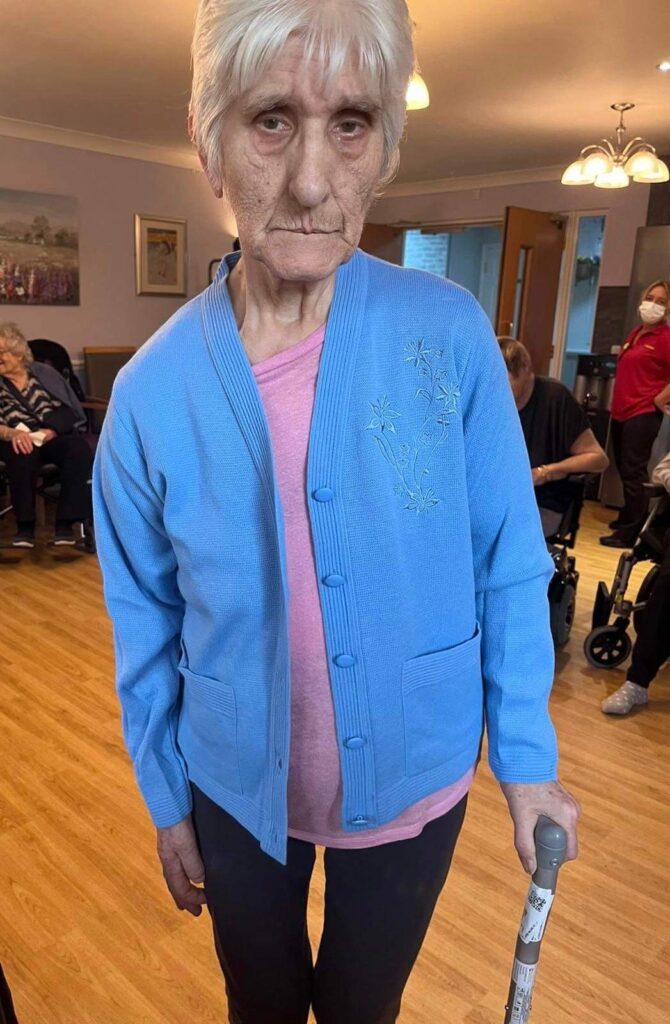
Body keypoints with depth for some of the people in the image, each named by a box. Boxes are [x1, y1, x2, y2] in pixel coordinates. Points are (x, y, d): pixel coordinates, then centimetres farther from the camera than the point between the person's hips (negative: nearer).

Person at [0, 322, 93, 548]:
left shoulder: (44, 373, 13)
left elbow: (66, 411, 1)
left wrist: (43, 434, -17)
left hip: (54, 436, 1)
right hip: (19, 441, -1)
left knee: (78, 448, -32)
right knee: (23, 455, -36)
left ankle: (65, 524, -31)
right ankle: (25, 527, -29)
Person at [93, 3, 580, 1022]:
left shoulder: (450, 335, -17)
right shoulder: (152, 387, -14)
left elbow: (510, 569, -8)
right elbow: (146, 623, -3)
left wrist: (528, 761, -5)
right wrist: (166, 798, 6)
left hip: (414, 785, 0)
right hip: (237, 792, 1)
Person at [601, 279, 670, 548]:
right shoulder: (635, 333, 14)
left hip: (643, 415, -8)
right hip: (621, 412, 8)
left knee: (634, 472, -5)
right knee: (624, 469, 17)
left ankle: (630, 533, 1)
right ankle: (627, 518, 31)